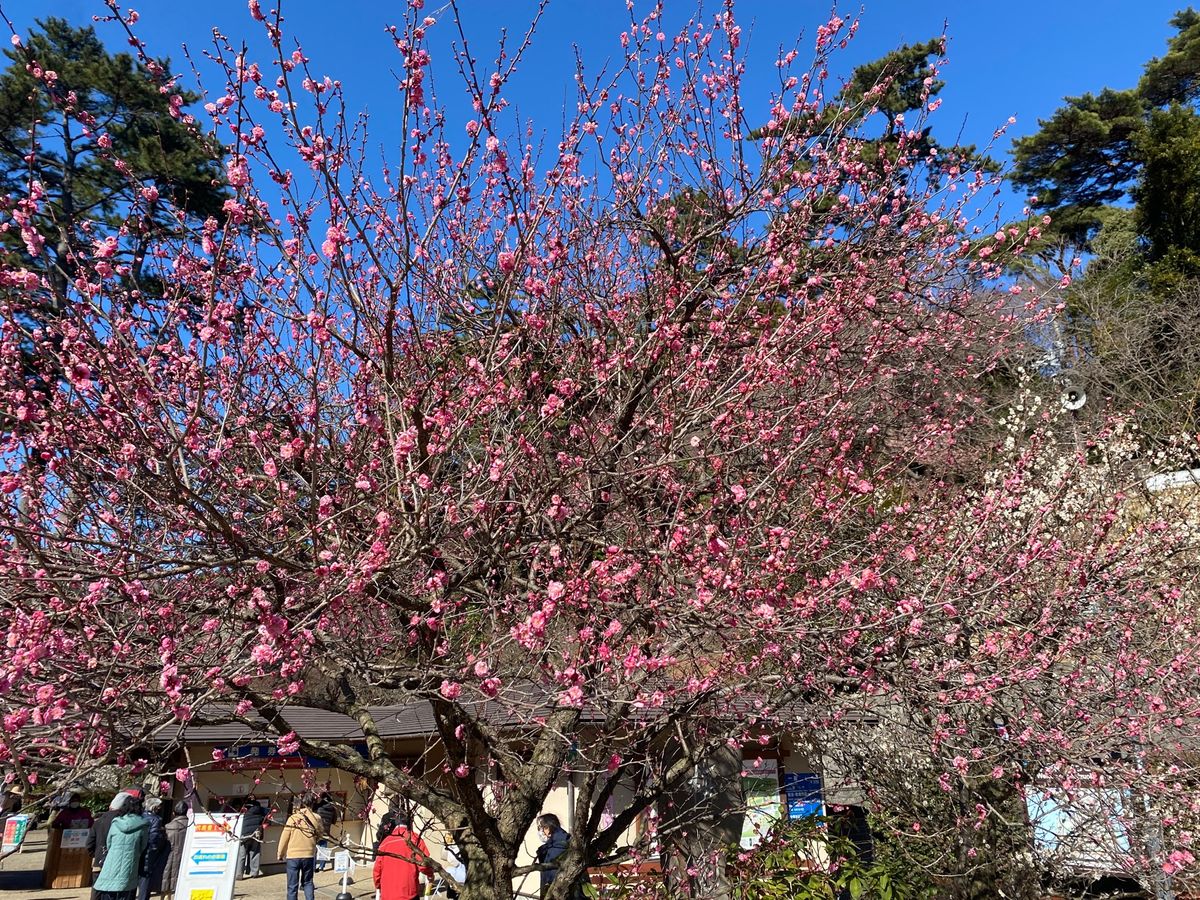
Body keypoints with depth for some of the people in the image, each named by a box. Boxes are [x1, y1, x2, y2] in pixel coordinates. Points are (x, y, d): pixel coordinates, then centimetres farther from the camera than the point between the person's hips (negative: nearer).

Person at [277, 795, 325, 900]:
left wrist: (280, 854, 8)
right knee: (308, 882, 18)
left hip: (292, 856, -2)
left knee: (292, 886, 6)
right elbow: (321, 834, 10)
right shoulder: (317, 818, -2)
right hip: (309, 855, 2)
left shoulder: (293, 817, -7)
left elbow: (284, 837, -4)